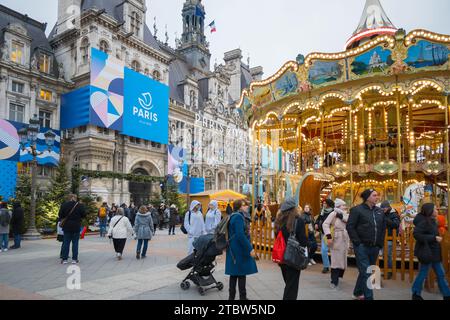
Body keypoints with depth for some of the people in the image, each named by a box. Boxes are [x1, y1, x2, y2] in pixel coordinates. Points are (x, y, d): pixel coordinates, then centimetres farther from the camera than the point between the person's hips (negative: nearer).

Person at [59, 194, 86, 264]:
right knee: (75, 243, 5)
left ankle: (64, 259, 9)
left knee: (66, 243, 7)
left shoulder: (64, 205, -3)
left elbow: (60, 216, -2)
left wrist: (63, 219, 17)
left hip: (67, 227, 1)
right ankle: (74, 259, 7)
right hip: (76, 227, -1)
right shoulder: (80, 205, -7)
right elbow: (84, 215, -3)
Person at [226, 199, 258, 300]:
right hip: (239, 250, -10)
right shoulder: (238, 217, -17)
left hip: (235, 249, 10)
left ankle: (231, 297, 21)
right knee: (241, 274, 0)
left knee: (235, 273, 14)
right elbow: (240, 235, -25)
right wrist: (250, 249, -22)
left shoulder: (237, 216, 14)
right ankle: (242, 297, 9)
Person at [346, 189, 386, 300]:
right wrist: (357, 242, -14)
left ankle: (358, 293, 31)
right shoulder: (357, 210, -8)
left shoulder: (379, 211, 11)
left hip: (375, 247, 6)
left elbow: (383, 228, 17)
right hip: (362, 247, -6)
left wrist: (380, 243, 9)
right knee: (365, 273, -7)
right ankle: (368, 297, -1)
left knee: (367, 272, 15)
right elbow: (350, 227, -11)